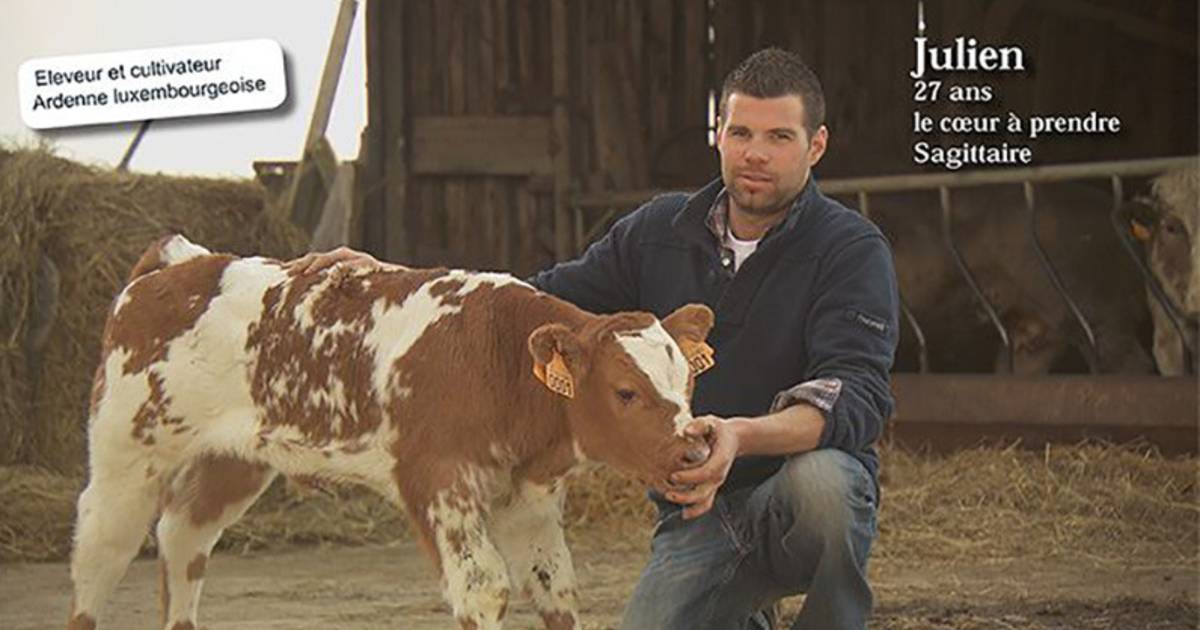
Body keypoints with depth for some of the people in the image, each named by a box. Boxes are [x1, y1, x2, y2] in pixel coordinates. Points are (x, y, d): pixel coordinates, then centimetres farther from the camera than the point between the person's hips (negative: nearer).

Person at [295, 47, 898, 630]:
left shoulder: (852, 249, -9)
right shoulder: (660, 231, 7)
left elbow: (858, 394, -23)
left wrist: (740, 437, -43)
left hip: (802, 499, -4)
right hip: (696, 518, 4)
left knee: (820, 476, -38)